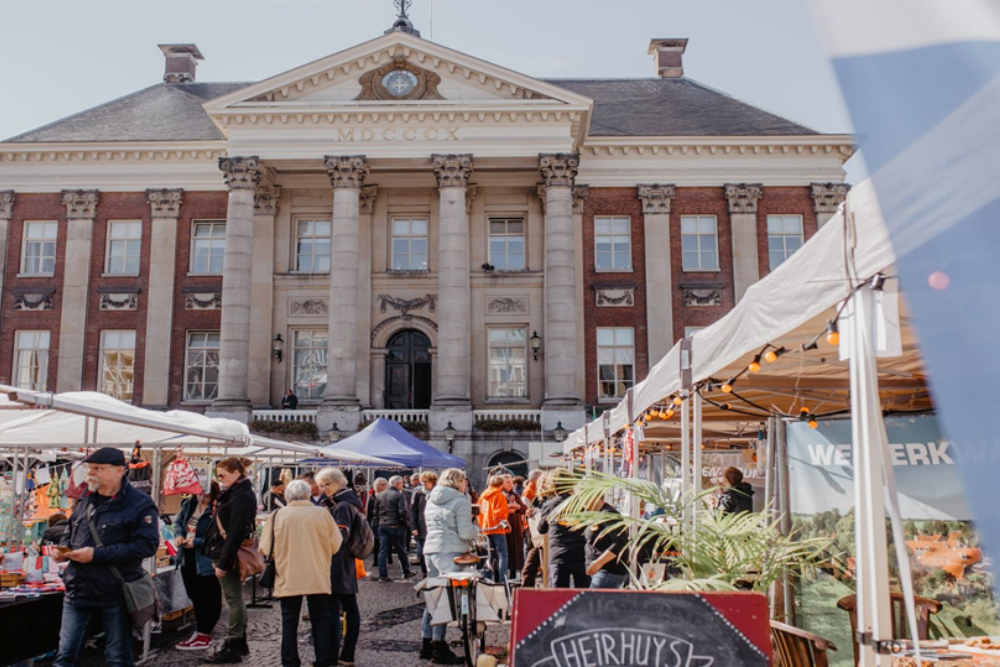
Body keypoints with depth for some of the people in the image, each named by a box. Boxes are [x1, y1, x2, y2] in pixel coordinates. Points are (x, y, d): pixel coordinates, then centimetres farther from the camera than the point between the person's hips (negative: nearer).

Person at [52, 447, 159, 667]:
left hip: (115, 594, -6)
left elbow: (146, 545, -21)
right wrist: (63, 549, 0)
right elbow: (70, 532, 25)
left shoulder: (140, 504, -12)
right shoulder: (86, 500, 10)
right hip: (78, 590, 6)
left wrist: (97, 554, -24)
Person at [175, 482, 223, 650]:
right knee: (195, 597, 20)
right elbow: (179, 521, 16)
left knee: (209, 599, 6)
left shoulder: (216, 511, -22)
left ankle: (204, 636, 16)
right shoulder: (189, 504, 1)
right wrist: (179, 535, -3)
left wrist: (196, 542, -22)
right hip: (188, 559, 8)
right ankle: (201, 631, 35)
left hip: (206, 561, -8)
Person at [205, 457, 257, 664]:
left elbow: (235, 533, -23)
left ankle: (233, 648, 4)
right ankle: (240, 643, 25)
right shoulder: (238, 493, 13)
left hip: (229, 555, -10)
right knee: (236, 598, 16)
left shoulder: (241, 497, -19)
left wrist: (223, 562, -23)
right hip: (227, 553, 10)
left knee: (233, 599, -3)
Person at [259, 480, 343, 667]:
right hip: (318, 578, 0)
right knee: (321, 621, 11)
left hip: (288, 579, 0)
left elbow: (265, 548, -4)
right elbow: (336, 545, -2)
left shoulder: (278, 515, -5)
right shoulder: (321, 513, -6)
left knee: (289, 623, 11)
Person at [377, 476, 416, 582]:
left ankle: (383, 575, 2)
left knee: (383, 551, 5)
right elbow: (403, 512, -19)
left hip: (382, 525, 5)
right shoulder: (399, 495, -13)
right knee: (401, 551, 10)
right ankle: (406, 572, 24)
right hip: (396, 526, -5)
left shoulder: (381, 495, 7)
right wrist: (407, 517, 0)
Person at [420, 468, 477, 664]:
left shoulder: (432, 499, 16)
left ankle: (426, 643, 19)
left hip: (430, 548, 8)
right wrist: (476, 529, 8)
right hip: (451, 551, -8)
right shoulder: (461, 500, -8)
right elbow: (465, 533, -13)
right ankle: (439, 648, -1)